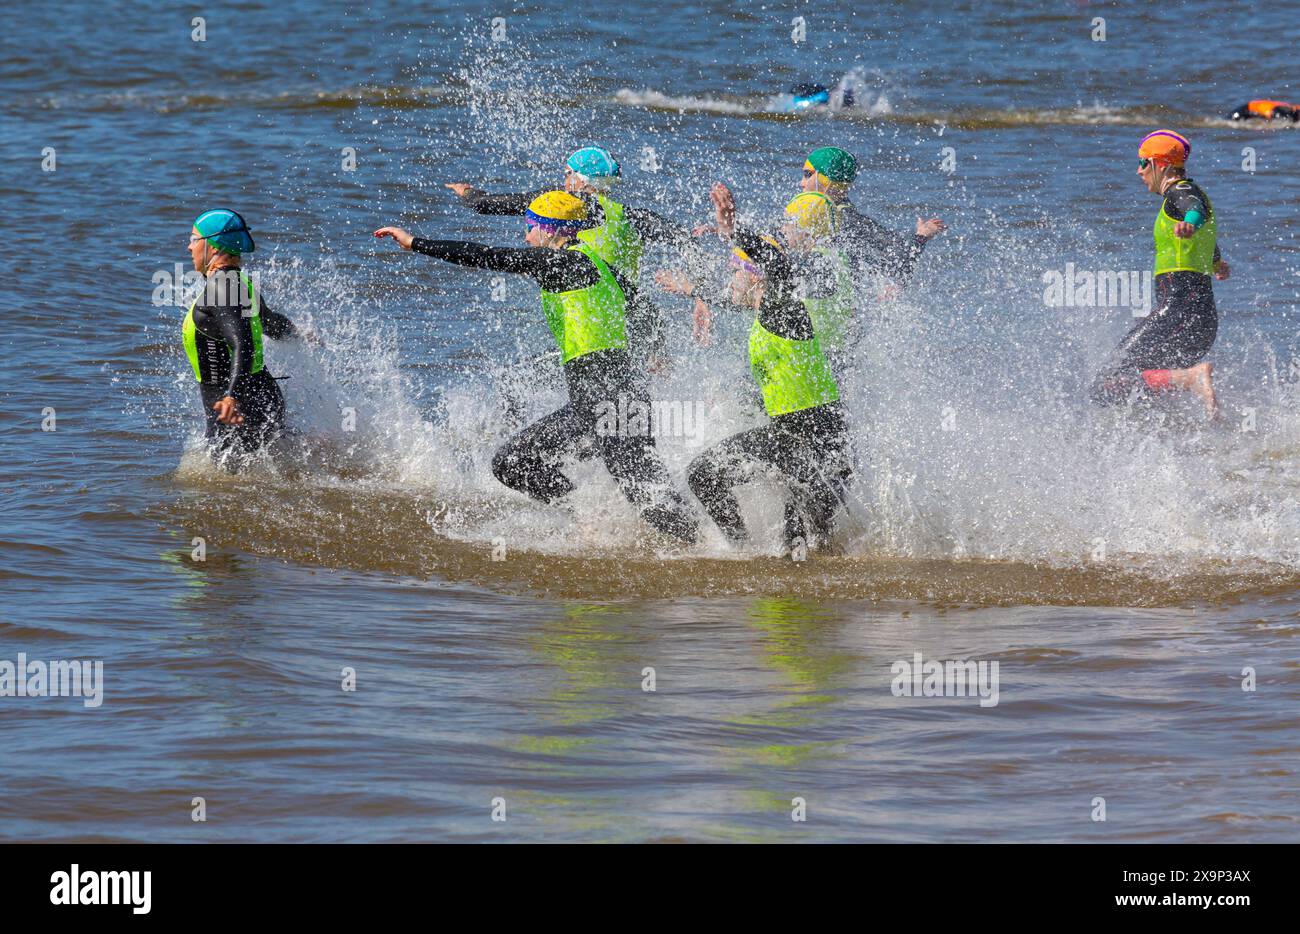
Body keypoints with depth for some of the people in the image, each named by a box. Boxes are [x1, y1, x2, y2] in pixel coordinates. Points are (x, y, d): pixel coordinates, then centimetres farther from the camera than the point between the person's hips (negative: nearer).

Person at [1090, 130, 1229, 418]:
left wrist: (1188, 225, -56)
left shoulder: (1181, 193, -5)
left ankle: (1193, 377, -30)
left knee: (1105, 388, -17)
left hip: (1180, 310, -10)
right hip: (1204, 318, 10)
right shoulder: (1189, 195, 24)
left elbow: (1196, 210, -32)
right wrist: (1216, 263, 69)